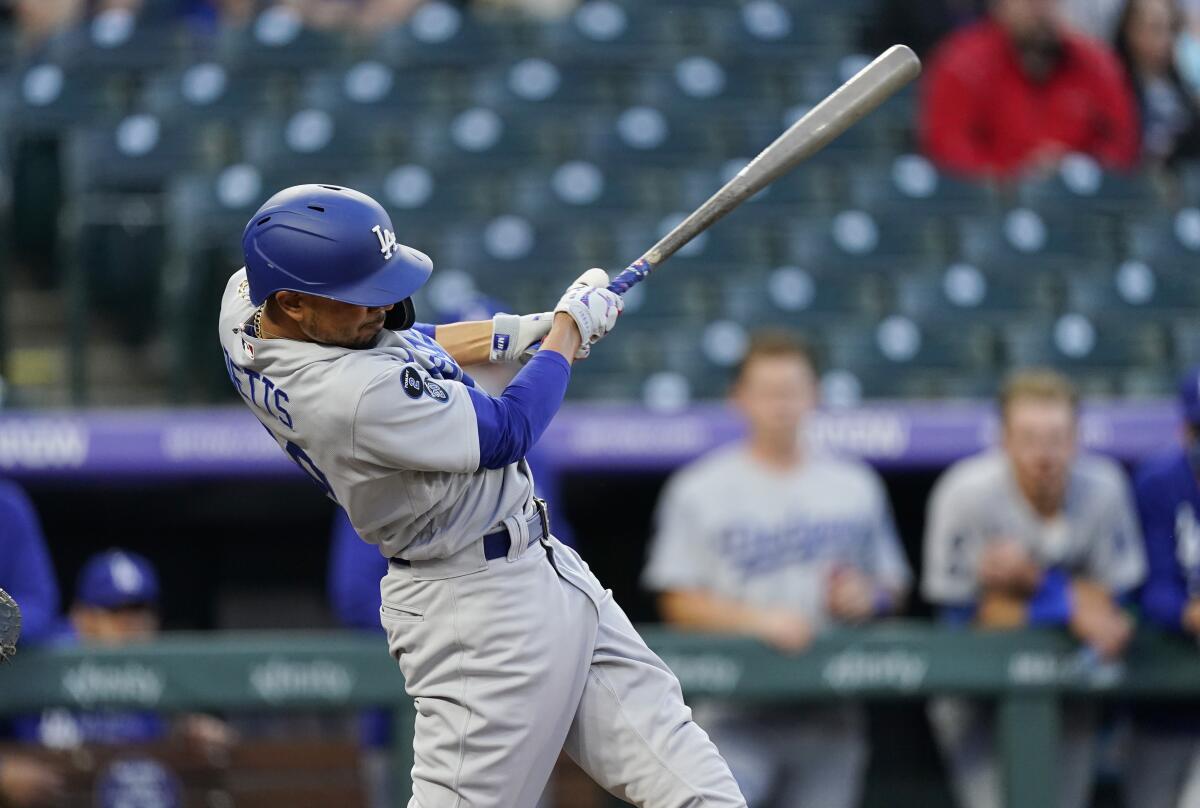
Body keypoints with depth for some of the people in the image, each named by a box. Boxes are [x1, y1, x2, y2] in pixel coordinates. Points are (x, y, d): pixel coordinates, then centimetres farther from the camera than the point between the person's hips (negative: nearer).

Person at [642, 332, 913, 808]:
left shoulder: (855, 487, 11)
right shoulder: (700, 490, 1)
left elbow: (892, 587, 19)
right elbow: (679, 604, -3)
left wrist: (867, 598, -5)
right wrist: (759, 620, -17)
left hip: (829, 716, 3)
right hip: (738, 715, -3)